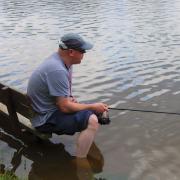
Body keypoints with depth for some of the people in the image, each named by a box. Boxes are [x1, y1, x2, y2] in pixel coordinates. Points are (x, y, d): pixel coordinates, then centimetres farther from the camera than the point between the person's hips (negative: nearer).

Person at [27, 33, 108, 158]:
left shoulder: (60, 60, 2)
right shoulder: (57, 70, -28)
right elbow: (65, 107, -27)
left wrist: (70, 98, -1)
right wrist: (93, 107, -16)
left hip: (51, 108, 10)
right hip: (46, 119, -10)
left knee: (96, 111, 10)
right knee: (92, 120, -26)